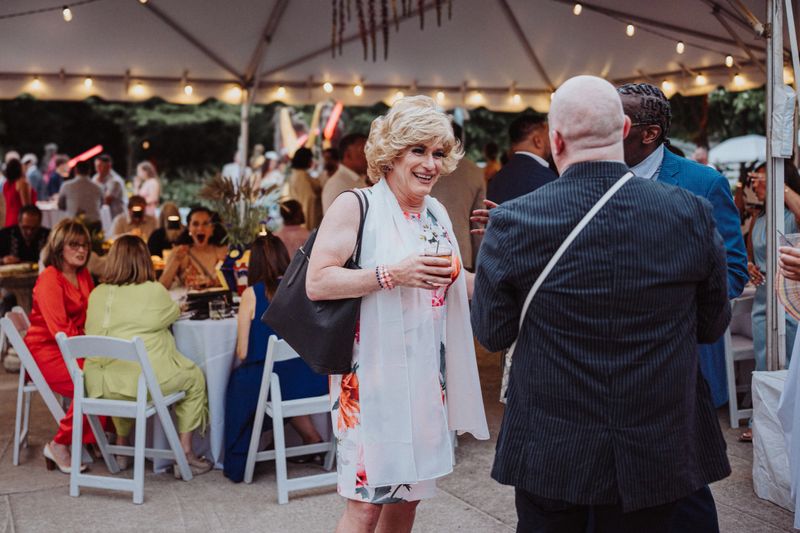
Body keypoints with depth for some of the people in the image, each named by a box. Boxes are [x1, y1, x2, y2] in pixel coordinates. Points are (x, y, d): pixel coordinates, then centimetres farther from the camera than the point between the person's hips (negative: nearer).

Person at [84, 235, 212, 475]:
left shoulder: (97, 294, 5)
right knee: (194, 378, 19)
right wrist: (177, 307, 37)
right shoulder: (154, 291, -7)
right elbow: (173, 314, 14)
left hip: (100, 385, 5)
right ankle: (185, 454, 16)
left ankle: (121, 447, 39)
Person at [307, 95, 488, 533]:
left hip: (425, 374, 7)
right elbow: (316, 283, -17)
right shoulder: (355, 206, -9)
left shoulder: (437, 214, 11)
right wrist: (393, 273, -24)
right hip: (373, 374, -6)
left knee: (409, 494, 15)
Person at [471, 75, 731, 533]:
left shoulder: (513, 223, -17)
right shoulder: (691, 214, -12)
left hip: (548, 455, -1)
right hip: (656, 456, 2)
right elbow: (714, 324, 1)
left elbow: (492, 334, -5)